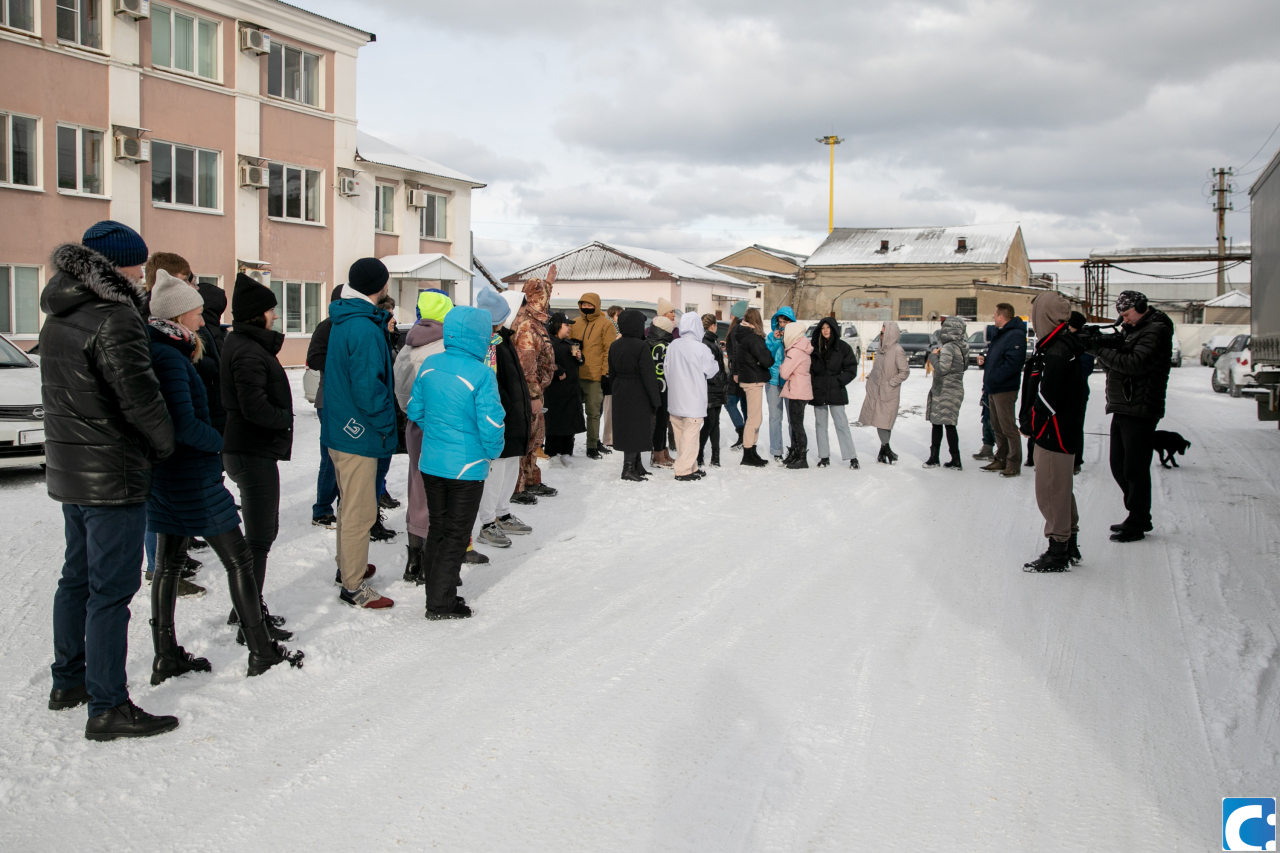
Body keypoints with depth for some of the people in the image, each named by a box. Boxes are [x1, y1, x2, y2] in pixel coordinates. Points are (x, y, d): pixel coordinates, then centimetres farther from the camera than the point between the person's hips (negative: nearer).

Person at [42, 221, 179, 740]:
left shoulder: (58, 317, 10)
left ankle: (68, 682, 34)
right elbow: (140, 395, -23)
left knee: (77, 577, 21)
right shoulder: (113, 319, -20)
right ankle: (107, 708, 1)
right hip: (113, 477, -9)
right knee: (112, 589, -4)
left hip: (68, 472, 9)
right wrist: (163, 444, -7)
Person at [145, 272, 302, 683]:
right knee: (239, 560, 0)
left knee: (168, 564, 13)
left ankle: (166, 657, 20)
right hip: (192, 476, -10)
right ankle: (263, 652, 6)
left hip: (161, 475, 10)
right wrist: (219, 441, -12)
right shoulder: (170, 357, -20)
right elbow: (184, 424, -26)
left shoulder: (155, 352, 9)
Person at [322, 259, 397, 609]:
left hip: (340, 429, 10)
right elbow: (367, 386, -26)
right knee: (360, 511, -1)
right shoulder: (364, 329, -22)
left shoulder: (343, 321, 10)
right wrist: (385, 424, -14)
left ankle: (348, 564, 39)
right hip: (359, 434, -10)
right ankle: (353, 586, 7)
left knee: (351, 504, 24)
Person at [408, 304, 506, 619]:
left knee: (437, 528, 19)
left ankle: (435, 590, 29)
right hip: (467, 468, -6)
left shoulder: (429, 365, 0)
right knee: (455, 535, 6)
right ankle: (441, 604, 13)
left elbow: (415, 410, 8)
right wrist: (492, 453, 0)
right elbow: (491, 425, -18)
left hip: (430, 462, 6)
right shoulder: (481, 374, -19)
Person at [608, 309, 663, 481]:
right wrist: (656, 400, -11)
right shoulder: (641, 346, -17)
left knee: (627, 429, 13)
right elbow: (649, 375, -16)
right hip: (638, 395, -7)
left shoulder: (614, 346, 6)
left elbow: (612, 373, 12)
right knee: (636, 429, -1)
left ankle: (636, 465, 22)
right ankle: (629, 468, -1)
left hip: (620, 394, 8)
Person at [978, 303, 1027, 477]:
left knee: (1008, 428, -5)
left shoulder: (1015, 335, -15)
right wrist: (984, 360, 4)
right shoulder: (999, 334, 17)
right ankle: (1001, 460, 25)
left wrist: (993, 379, -22)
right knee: (997, 428, 16)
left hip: (1005, 390, -10)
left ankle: (1014, 464, 0)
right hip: (993, 390, 10)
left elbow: (1013, 363, -25)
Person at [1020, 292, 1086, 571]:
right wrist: (1030, 423, 11)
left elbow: (1047, 398, -23)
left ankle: (1058, 553, 5)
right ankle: (1069, 546, 29)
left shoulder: (1056, 351, -21)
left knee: (1051, 491, -2)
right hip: (1061, 432, 10)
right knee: (1060, 490, 19)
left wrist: (1030, 425, -11)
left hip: (1054, 433, -10)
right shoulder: (1064, 344, 11)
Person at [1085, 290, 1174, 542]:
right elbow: (1116, 350, 12)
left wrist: (1101, 350, -17)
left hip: (1140, 410, -10)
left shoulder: (1156, 330, -11)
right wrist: (1098, 342, -8)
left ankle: (1137, 524, 5)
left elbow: (1136, 363, -22)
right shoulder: (1132, 329, 18)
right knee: (1119, 465, 14)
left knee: (1135, 468, -4)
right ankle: (1139, 517, 26)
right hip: (1122, 407, 10)